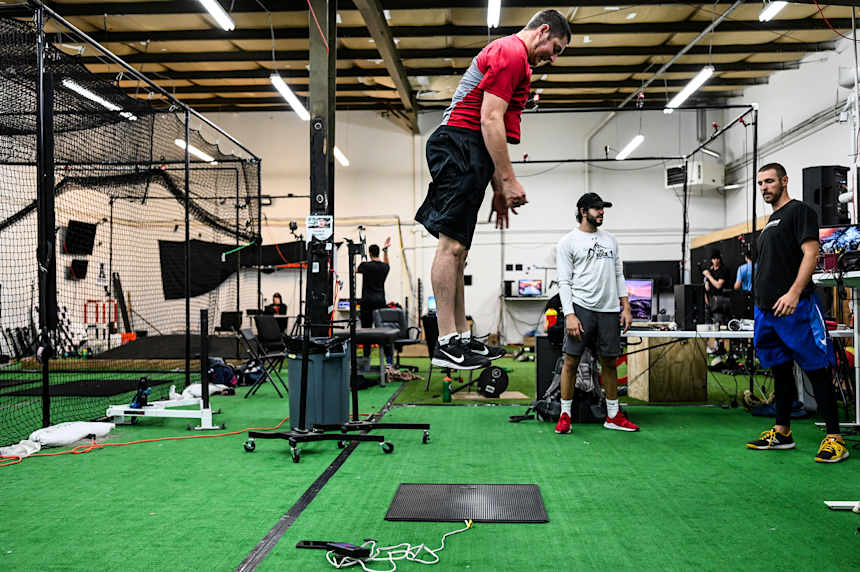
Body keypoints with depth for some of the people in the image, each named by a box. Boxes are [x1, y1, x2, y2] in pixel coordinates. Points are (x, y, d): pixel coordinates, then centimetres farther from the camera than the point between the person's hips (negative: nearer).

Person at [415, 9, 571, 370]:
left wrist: (498, 189, 22)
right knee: (452, 243, -13)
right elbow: (490, 120, -15)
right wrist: (509, 180, -15)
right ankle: (446, 344, -12)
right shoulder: (511, 52, -5)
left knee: (457, 248, 8)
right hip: (461, 147, -11)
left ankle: (462, 338, 13)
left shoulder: (515, 58, 28)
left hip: (467, 153, 11)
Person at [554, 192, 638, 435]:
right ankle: (565, 415, 8)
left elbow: (619, 276, 17)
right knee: (571, 360, -3)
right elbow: (564, 282, -7)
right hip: (581, 308, -5)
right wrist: (569, 315, -16)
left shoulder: (610, 240, 15)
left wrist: (626, 307, 9)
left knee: (610, 362, 10)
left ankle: (613, 416, 20)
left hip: (609, 310, 5)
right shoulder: (568, 242, -1)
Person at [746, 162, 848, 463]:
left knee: (816, 368, -6)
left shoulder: (799, 211, -3)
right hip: (767, 308, 9)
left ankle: (834, 437, -3)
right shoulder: (770, 221, 22)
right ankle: (781, 432, 20)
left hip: (795, 306, -9)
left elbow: (810, 253, -14)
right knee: (781, 370, 13)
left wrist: (793, 293, -24)